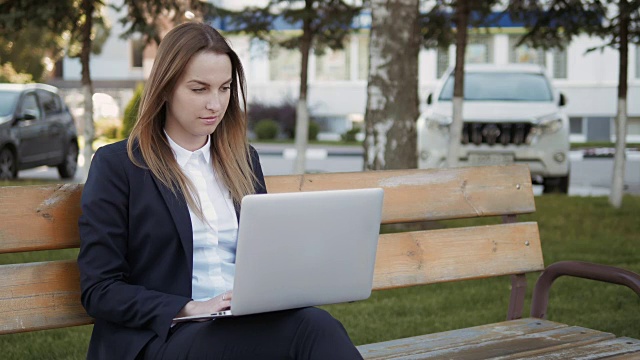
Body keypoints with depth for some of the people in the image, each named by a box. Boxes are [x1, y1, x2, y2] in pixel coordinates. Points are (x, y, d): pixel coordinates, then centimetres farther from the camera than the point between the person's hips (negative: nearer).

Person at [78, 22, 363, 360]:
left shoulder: (242, 159, 17)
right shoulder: (117, 165, 1)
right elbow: (99, 290, -3)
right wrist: (191, 308, -16)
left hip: (246, 326, 5)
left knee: (314, 324, -33)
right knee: (311, 329, -33)